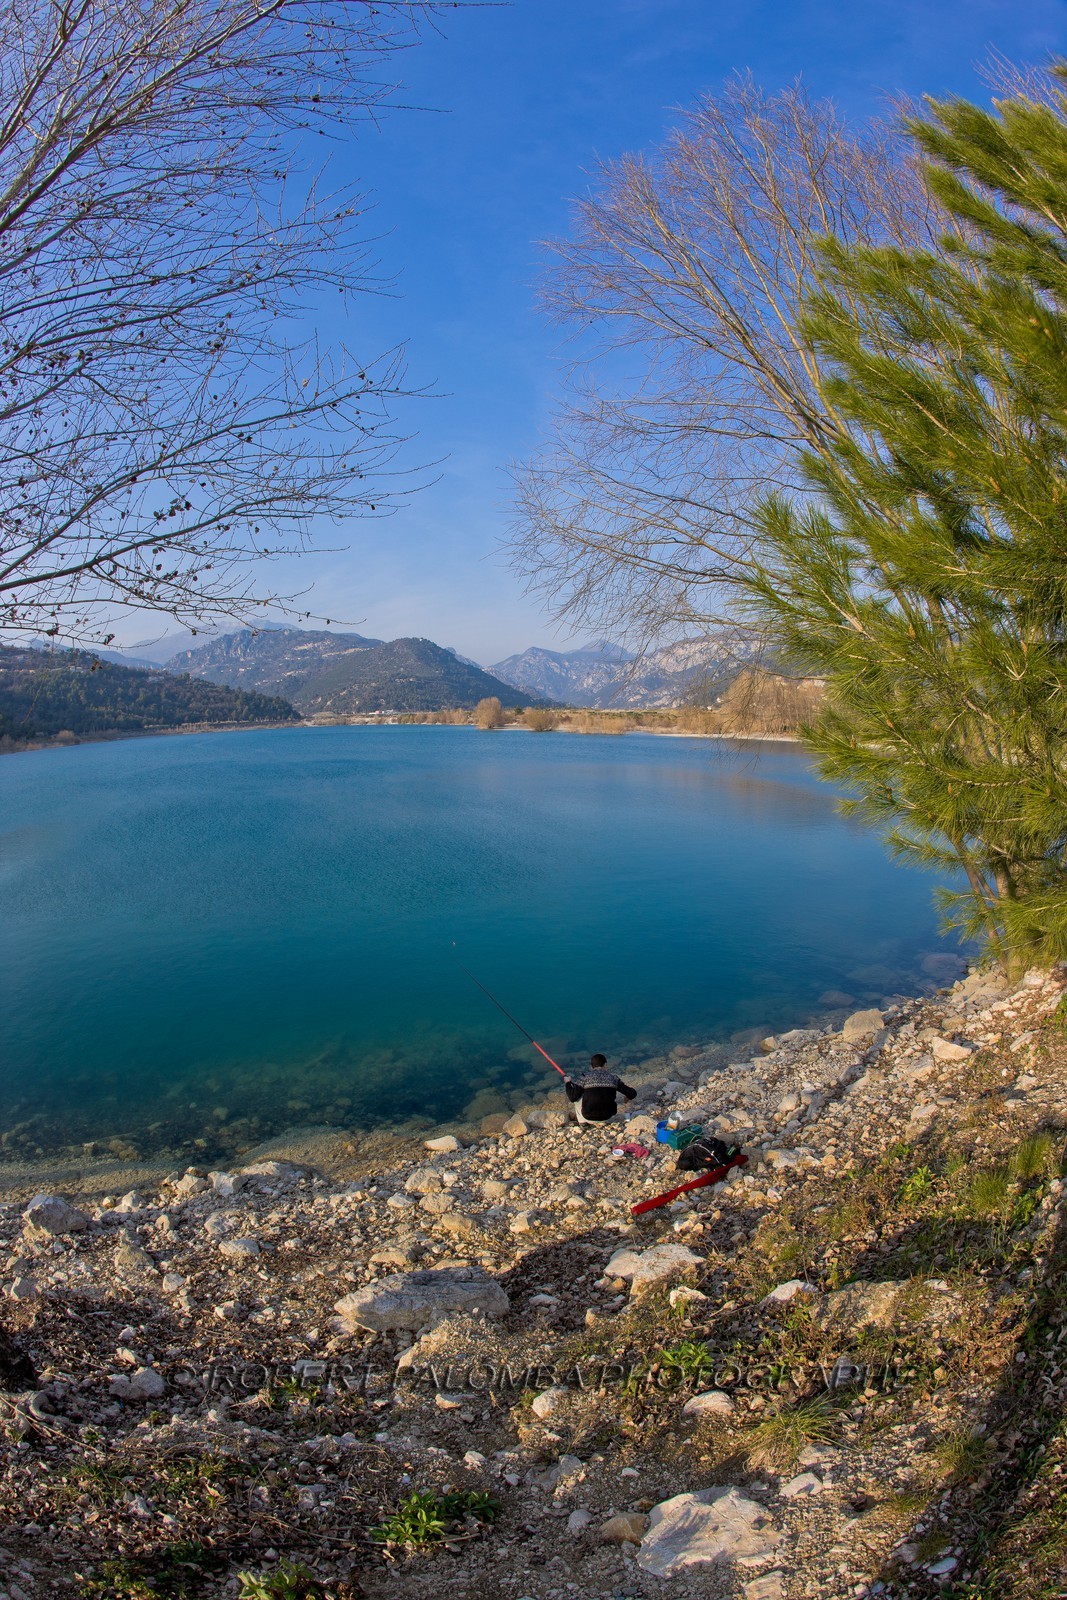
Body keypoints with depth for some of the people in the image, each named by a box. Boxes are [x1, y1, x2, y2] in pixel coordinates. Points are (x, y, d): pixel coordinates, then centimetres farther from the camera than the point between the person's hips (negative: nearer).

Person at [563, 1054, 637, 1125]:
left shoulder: (585, 1077, -5)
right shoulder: (613, 1078, 1)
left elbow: (573, 1098, -6)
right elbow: (632, 1094, 2)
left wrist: (568, 1083, 11)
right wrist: (627, 1098, 25)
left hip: (589, 1118, -2)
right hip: (607, 1118, 2)